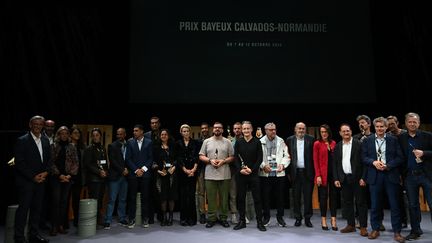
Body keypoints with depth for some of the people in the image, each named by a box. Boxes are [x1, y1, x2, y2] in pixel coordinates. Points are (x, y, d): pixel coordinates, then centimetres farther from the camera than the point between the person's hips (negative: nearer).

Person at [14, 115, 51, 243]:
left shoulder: (45, 140, 9)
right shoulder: (22, 140, -7)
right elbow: (19, 163, -11)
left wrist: (45, 172, -3)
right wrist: (33, 177, -13)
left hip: (40, 180, 5)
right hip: (26, 181, -5)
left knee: (37, 208, 10)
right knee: (23, 208, 1)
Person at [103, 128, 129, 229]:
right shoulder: (112, 146, 1)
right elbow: (112, 161, -7)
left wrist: (127, 169, -3)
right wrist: (122, 170, -12)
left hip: (125, 176, 3)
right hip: (114, 176, -3)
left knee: (123, 199, 9)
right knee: (112, 200, -3)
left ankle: (122, 219, 18)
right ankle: (108, 221, 3)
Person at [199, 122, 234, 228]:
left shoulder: (227, 142, 5)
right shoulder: (206, 141, 8)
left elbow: (232, 157, 4)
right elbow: (201, 156, 6)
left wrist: (223, 161, -12)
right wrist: (210, 160, -11)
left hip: (224, 175, 0)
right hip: (210, 175, 1)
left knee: (224, 197, 6)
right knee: (211, 197, 5)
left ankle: (223, 217, 18)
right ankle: (212, 218, 16)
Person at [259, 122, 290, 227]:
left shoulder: (281, 142, 6)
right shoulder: (261, 142, 1)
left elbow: (287, 156, 6)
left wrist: (282, 164, -10)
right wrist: (263, 165, -14)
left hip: (279, 174, 1)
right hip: (265, 174, -1)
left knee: (280, 196, 7)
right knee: (265, 196, 6)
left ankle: (280, 217, 23)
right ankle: (266, 217, 22)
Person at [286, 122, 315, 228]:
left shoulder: (311, 139, 1)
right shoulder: (290, 140, 5)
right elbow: (288, 156, 6)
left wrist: (314, 171, -7)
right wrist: (288, 172, 1)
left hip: (307, 172, -1)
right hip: (295, 172, 1)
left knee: (308, 196, 4)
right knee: (296, 196, 8)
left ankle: (307, 218, 17)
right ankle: (298, 218, 20)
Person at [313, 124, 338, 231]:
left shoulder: (333, 143, 8)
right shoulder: (317, 144, -2)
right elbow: (315, 161, -5)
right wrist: (318, 175, -12)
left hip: (333, 172, 3)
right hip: (323, 173, -3)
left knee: (333, 195, 6)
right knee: (323, 196, 4)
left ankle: (333, 220, 13)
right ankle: (323, 220, 14)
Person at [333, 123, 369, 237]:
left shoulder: (359, 144, -4)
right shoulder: (337, 146, 8)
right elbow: (335, 164, 9)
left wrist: (363, 178, -12)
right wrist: (336, 179, 2)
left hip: (357, 178, -4)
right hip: (344, 179, 4)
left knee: (361, 202, 2)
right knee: (347, 202, 10)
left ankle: (363, 227, 11)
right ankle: (351, 225, 21)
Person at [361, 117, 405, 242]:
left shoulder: (393, 140, 4)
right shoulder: (367, 140, 6)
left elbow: (400, 158, 0)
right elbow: (364, 157, 4)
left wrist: (387, 166, -13)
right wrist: (374, 162, -14)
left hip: (391, 175, -1)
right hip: (374, 175, 1)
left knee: (394, 204, 2)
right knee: (375, 204, 8)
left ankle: (397, 232, 13)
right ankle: (375, 230, 20)